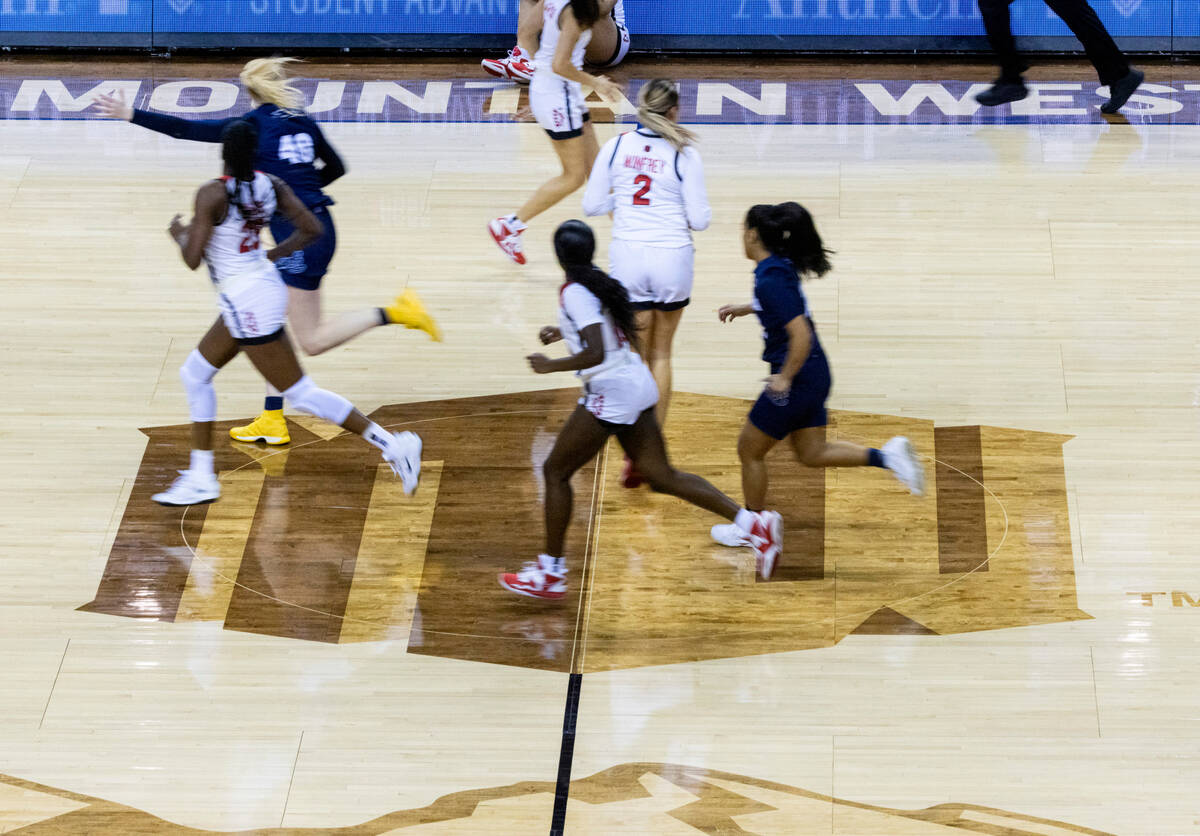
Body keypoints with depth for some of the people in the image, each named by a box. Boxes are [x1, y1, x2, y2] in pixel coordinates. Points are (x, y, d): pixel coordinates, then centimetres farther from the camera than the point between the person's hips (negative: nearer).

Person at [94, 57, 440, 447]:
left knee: (311, 341, -1)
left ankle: (394, 312, -11)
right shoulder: (302, 122, 11)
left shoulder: (254, 125, -8)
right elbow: (335, 167, 24)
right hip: (316, 223, 8)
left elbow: (187, 129, -8)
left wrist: (130, 114, -3)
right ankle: (272, 422, 15)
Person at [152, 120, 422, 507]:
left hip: (245, 299, -9)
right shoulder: (271, 185, 0)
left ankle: (390, 443, -3)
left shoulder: (212, 194, -20)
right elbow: (312, 229, 3)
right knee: (195, 373, 19)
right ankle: (200, 478, 21)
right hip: (265, 285, 9)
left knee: (300, 393, -2)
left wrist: (179, 234, 3)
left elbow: (192, 259, -19)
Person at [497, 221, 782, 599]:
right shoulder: (599, 282, 11)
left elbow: (595, 355, -26)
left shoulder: (574, 294, -17)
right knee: (662, 476, 11)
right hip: (637, 386, 9)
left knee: (555, 471, 4)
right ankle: (754, 524, 3)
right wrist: (563, 332, 30)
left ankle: (550, 573, 9)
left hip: (610, 393, -9)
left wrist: (550, 366, -14)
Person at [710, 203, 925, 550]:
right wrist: (743, 309, 24)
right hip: (815, 376, 9)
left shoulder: (771, 278, -23)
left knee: (750, 451, 8)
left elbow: (801, 334, -29)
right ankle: (887, 456, 6)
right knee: (813, 453, 19)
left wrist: (785, 378, -18)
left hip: (796, 380, -9)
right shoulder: (780, 265, 5)